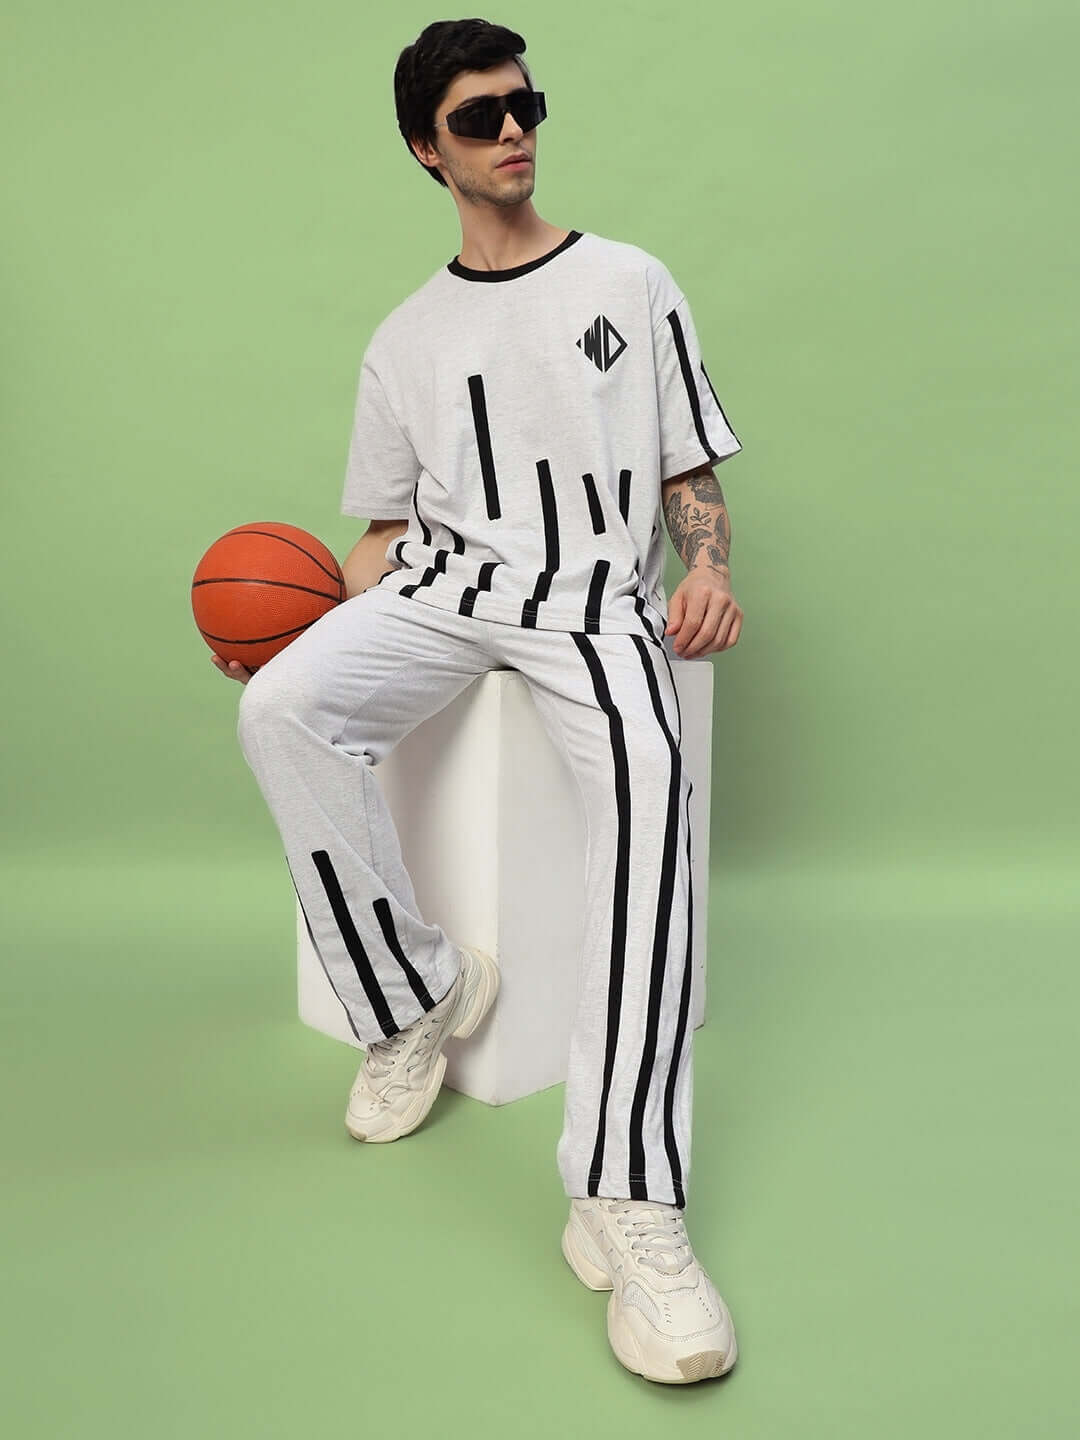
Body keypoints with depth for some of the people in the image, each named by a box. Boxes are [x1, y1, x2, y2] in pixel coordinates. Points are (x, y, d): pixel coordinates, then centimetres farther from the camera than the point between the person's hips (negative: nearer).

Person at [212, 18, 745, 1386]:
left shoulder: (631, 281, 14)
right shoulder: (407, 337, 19)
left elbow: (690, 470, 12)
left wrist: (707, 568, -10)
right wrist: (307, 621, -1)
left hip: (598, 593, -2)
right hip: (443, 584, 3)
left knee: (646, 775, -36)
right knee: (279, 706, -29)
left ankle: (627, 1199, -38)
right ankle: (416, 993, -10)